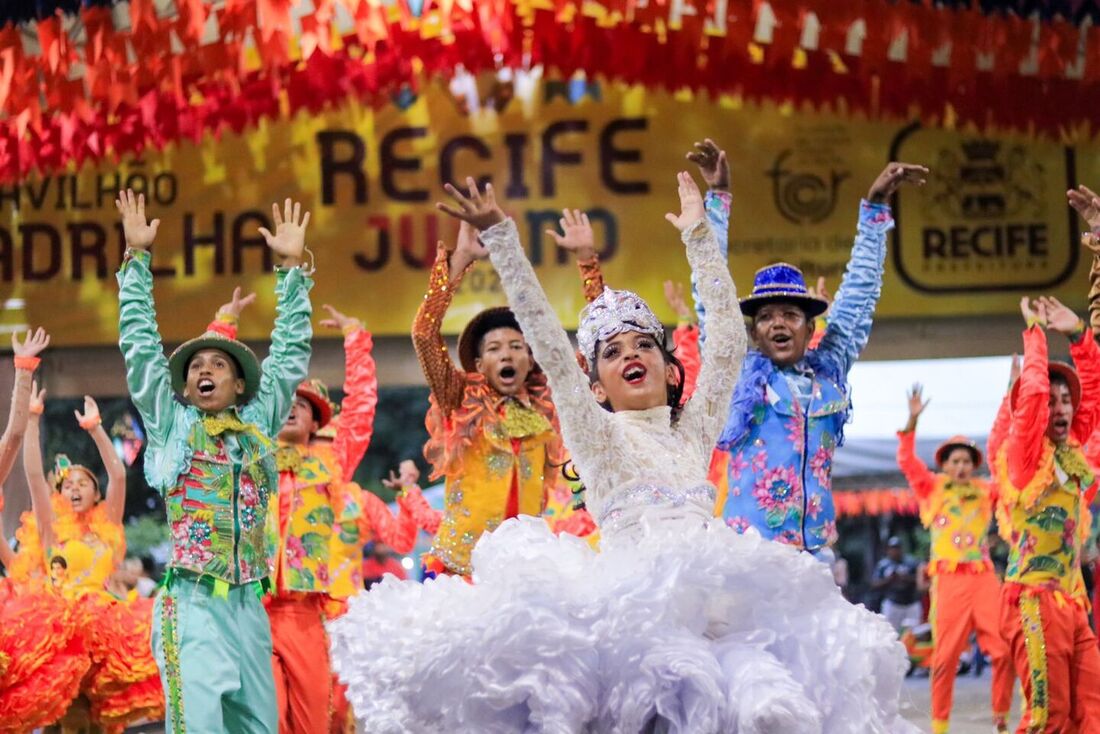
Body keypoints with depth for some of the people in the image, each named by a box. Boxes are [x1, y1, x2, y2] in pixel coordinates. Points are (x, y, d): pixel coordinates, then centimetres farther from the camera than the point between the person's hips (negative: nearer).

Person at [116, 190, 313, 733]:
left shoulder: (259, 423, 15)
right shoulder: (171, 423, 10)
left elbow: (290, 354, 16)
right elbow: (140, 345, 7)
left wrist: (291, 269, 15)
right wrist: (136, 257, 5)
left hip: (248, 603, 4)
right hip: (191, 602, -3)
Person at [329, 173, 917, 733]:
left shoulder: (692, 434, 22)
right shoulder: (594, 436, 13)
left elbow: (727, 344, 17)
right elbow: (550, 348, 5)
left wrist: (699, 238, 19)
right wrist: (500, 239, -1)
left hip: (712, 587, 3)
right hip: (632, 598, -3)